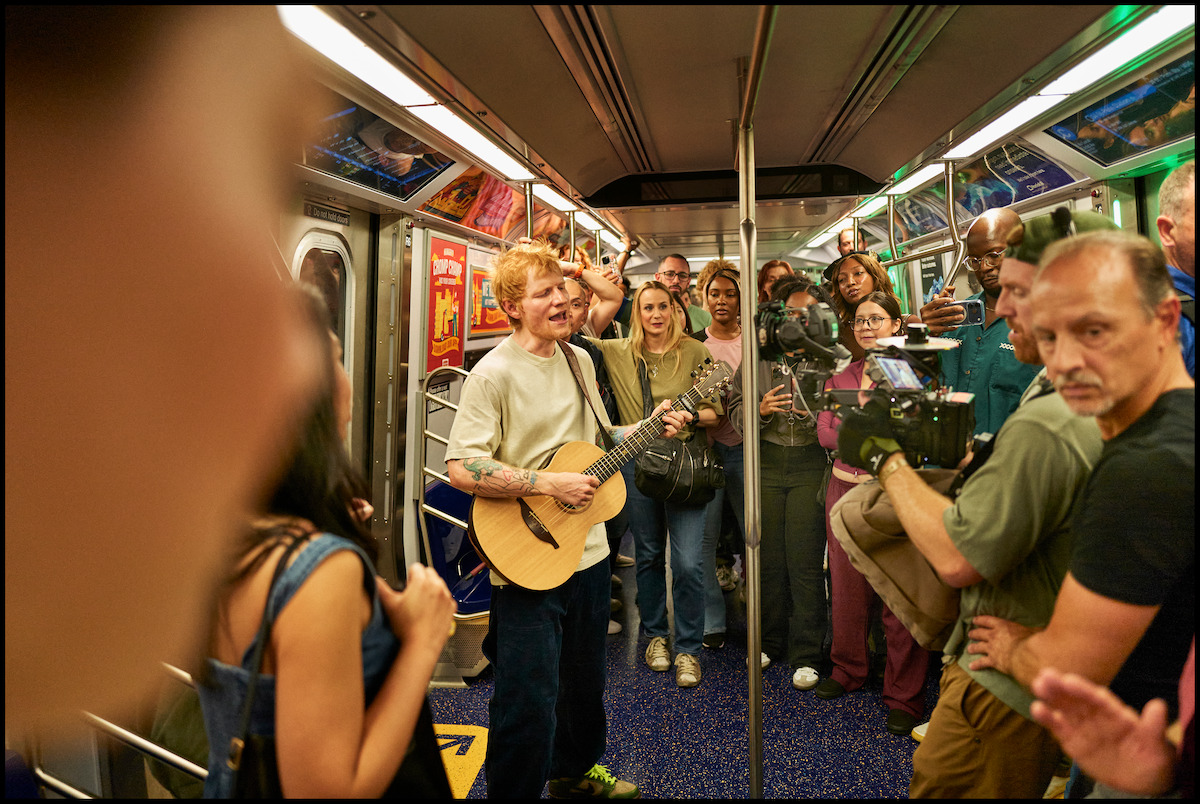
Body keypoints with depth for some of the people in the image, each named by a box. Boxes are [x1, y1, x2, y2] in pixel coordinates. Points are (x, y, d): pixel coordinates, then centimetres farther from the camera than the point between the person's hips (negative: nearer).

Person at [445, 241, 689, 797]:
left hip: (587, 550, 8)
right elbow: (461, 468, -22)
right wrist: (550, 484, -23)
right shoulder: (493, 373, -16)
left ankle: (574, 771, 48)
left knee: (586, 682, 24)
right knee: (529, 706, 1)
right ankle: (513, 790, 28)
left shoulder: (580, 362, 7)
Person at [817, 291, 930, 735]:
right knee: (847, 585, 13)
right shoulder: (841, 376, 10)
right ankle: (848, 669, 33)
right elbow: (825, 433, 2)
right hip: (846, 487, 4)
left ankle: (905, 695, 15)